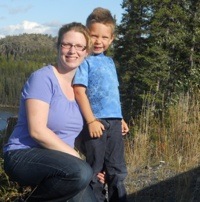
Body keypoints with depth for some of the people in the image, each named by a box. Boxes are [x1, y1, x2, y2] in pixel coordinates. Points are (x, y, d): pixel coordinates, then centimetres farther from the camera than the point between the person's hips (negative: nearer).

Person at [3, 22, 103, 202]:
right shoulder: (43, 78, -11)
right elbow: (37, 130, -20)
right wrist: (77, 158, -17)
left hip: (57, 161, 7)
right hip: (24, 155, -7)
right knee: (80, 172, -33)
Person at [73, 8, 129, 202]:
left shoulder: (109, 62, 17)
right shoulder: (84, 60, -6)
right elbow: (79, 91, -15)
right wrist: (91, 120, -20)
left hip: (113, 122, 7)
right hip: (96, 122, -7)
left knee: (118, 170, 13)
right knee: (95, 171, 3)